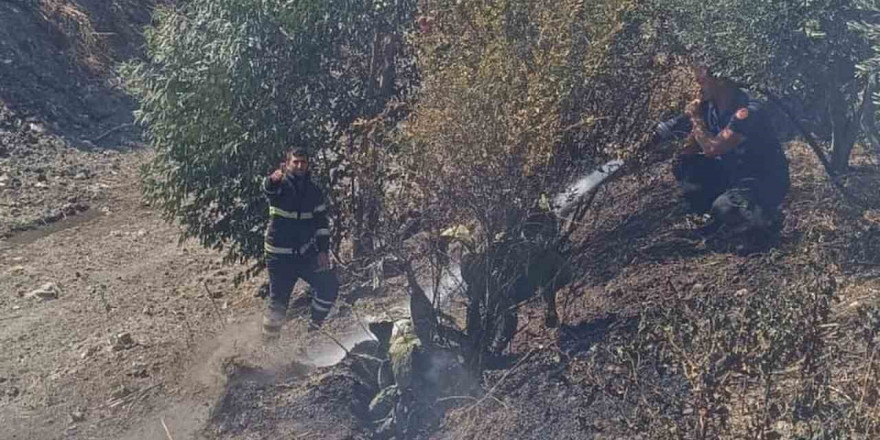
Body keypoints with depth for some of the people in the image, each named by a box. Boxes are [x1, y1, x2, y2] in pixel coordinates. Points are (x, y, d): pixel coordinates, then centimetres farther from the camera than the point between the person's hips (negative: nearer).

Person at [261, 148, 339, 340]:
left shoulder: (314, 192, 6)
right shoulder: (280, 185, -6)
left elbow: (322, 222, 9)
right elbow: (268, 188, -31)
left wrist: (323, 250, -2)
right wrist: (273, 179, -56)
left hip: (307, 252, 4)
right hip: (280, 255, -4)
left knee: (329, 285, -4)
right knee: (278, 300, -3)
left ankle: (315, 325, 16)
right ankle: (269, 338, 16)